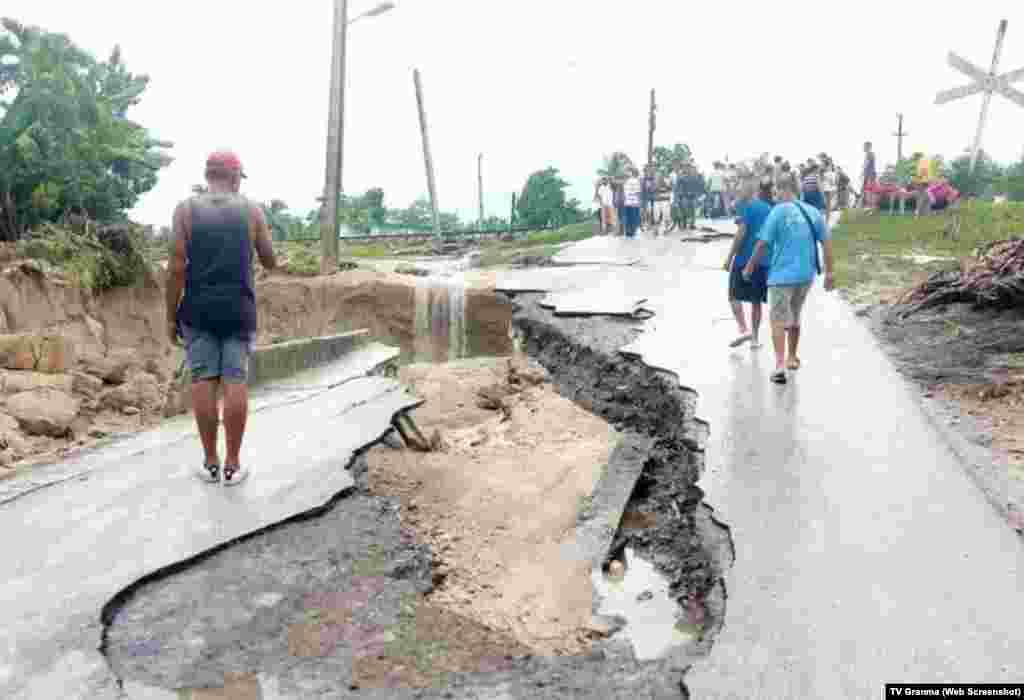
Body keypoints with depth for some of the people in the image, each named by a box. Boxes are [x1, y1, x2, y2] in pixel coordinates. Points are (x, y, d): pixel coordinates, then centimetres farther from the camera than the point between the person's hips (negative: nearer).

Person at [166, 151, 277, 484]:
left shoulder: (186, 209, 0)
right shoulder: (252, 210, 2)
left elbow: (177, 266, -6)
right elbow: (270, 262, 8)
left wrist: (171, 316, 1)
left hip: (198, 310, 0)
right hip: (239, 309, 0)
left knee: (203, 381, 5)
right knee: (235, 382, 2)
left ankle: (210, 463, 10)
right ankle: (232, 465, 6)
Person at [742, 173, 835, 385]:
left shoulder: (779, 211, -8)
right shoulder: (813, 212, 5)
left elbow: (763, 243, -11)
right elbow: (827, 242, 4)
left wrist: (750, 267, 0)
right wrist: (829, 273, 10)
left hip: (782, 274, -5)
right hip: (806, 274, 5)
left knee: (778, 320, -1)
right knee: (795, 318, 22)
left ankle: (780, 364, -13)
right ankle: (792, 358, 34)